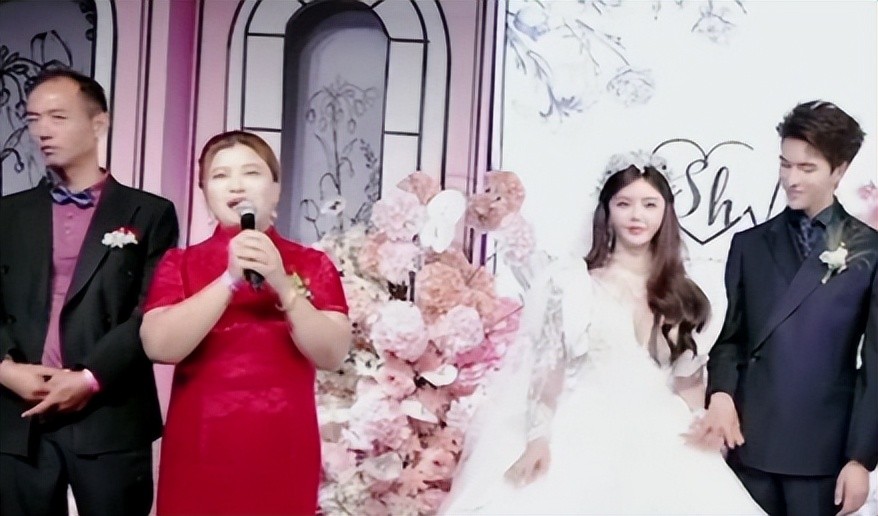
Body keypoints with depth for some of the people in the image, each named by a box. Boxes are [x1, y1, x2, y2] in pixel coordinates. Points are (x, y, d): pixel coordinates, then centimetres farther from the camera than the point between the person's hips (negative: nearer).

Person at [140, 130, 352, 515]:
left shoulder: (313, 264, 5)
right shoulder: (180, 263, 5)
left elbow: (332, 354, -7)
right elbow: (159, 347, -10)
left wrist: (283, 284, -17)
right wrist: (230, 280, -17)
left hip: (282, 453, 0)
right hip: (199, 450, 0)